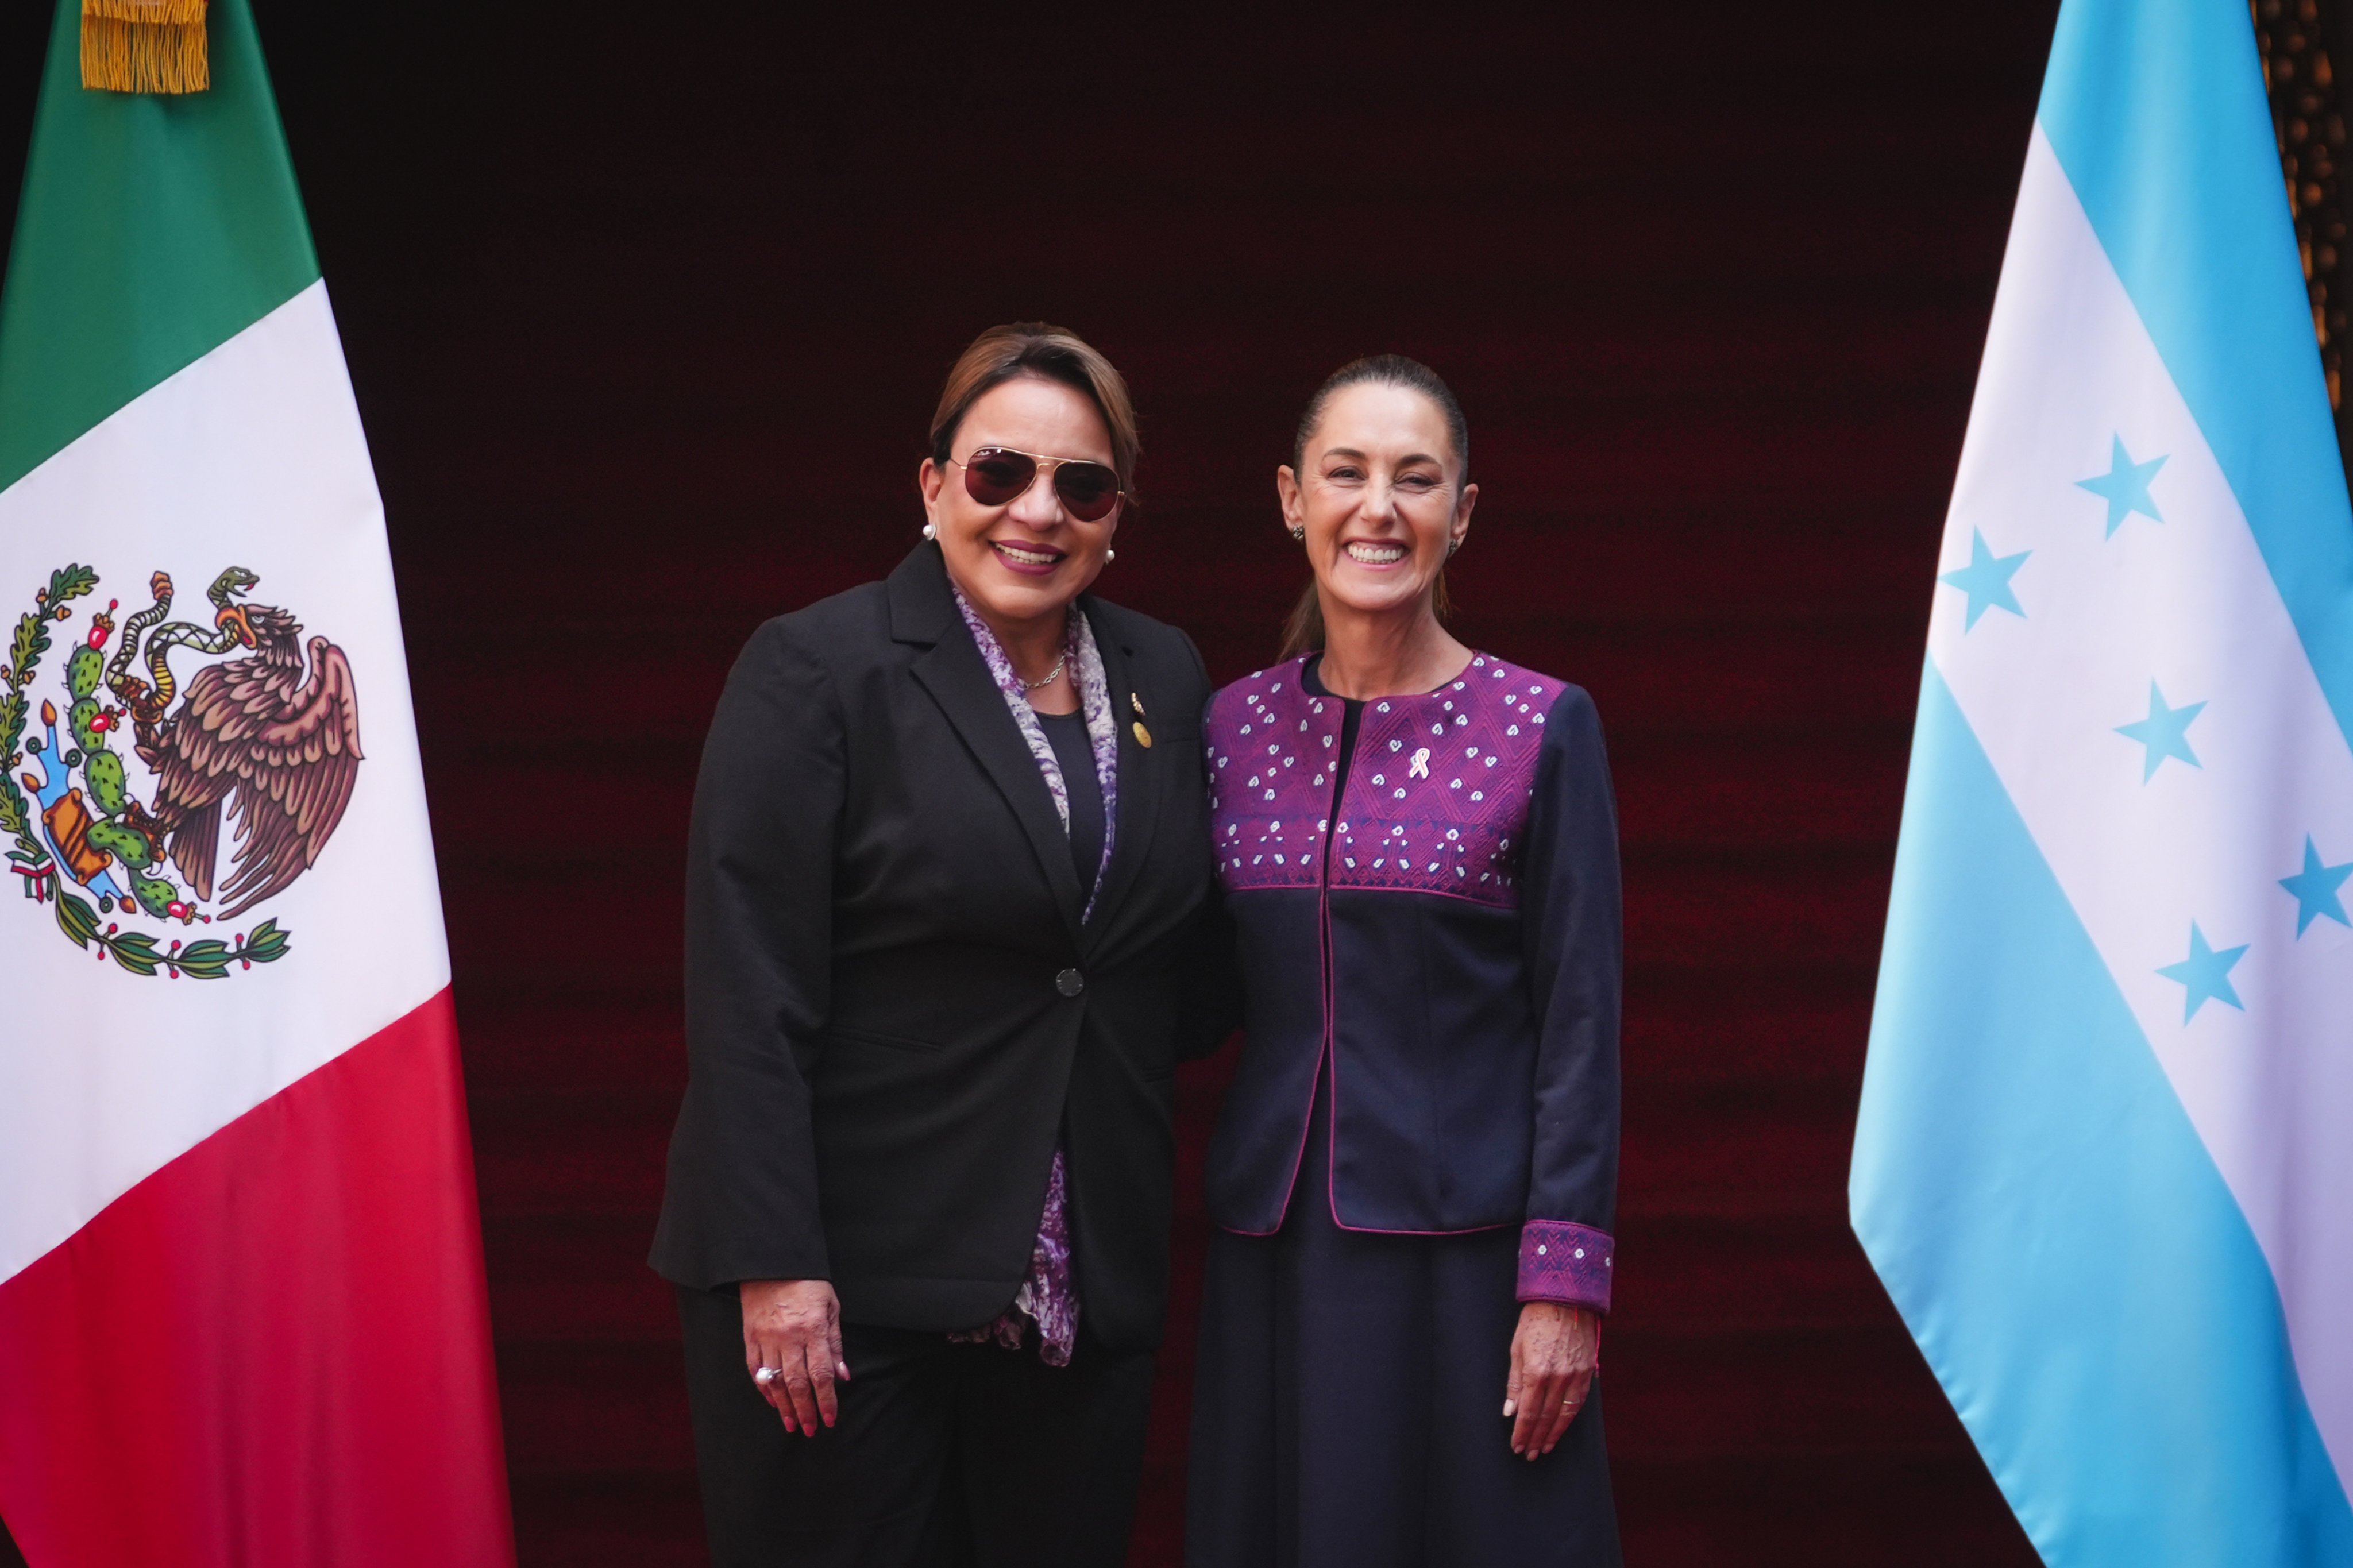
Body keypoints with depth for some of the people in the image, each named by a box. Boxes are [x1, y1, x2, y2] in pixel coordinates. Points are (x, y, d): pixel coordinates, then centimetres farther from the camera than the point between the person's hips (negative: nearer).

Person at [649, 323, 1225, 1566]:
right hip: (851, 1280, -5)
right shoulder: (816, 669, -6)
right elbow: (748, 994, -12)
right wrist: (772, 1266, -17)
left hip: (1084, 1293, 5)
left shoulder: (1165, 680, 10)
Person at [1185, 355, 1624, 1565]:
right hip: (1274, 1246, 3)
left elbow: (1581, 1023, -6)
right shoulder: (1233, 726, 6)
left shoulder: (1541, 727, -5)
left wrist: (1564, 1285, -11)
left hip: (1465, 1246, -3)